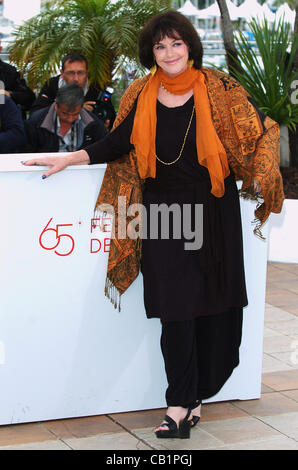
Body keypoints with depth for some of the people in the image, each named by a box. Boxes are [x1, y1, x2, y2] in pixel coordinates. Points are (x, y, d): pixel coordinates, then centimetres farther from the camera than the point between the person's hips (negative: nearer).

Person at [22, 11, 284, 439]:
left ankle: (194, 394, 16)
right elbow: (119, 144, 10)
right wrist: (69, 159, 6)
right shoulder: (142, 96, 5)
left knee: (212, 301, 2)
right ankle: (183, 403, 4)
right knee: (175, 307, -2)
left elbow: (259, 132, 4)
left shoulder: (218, 90, -1)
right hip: (163, 210, 1)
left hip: (213, 212, -1)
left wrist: (260, 175, -8)